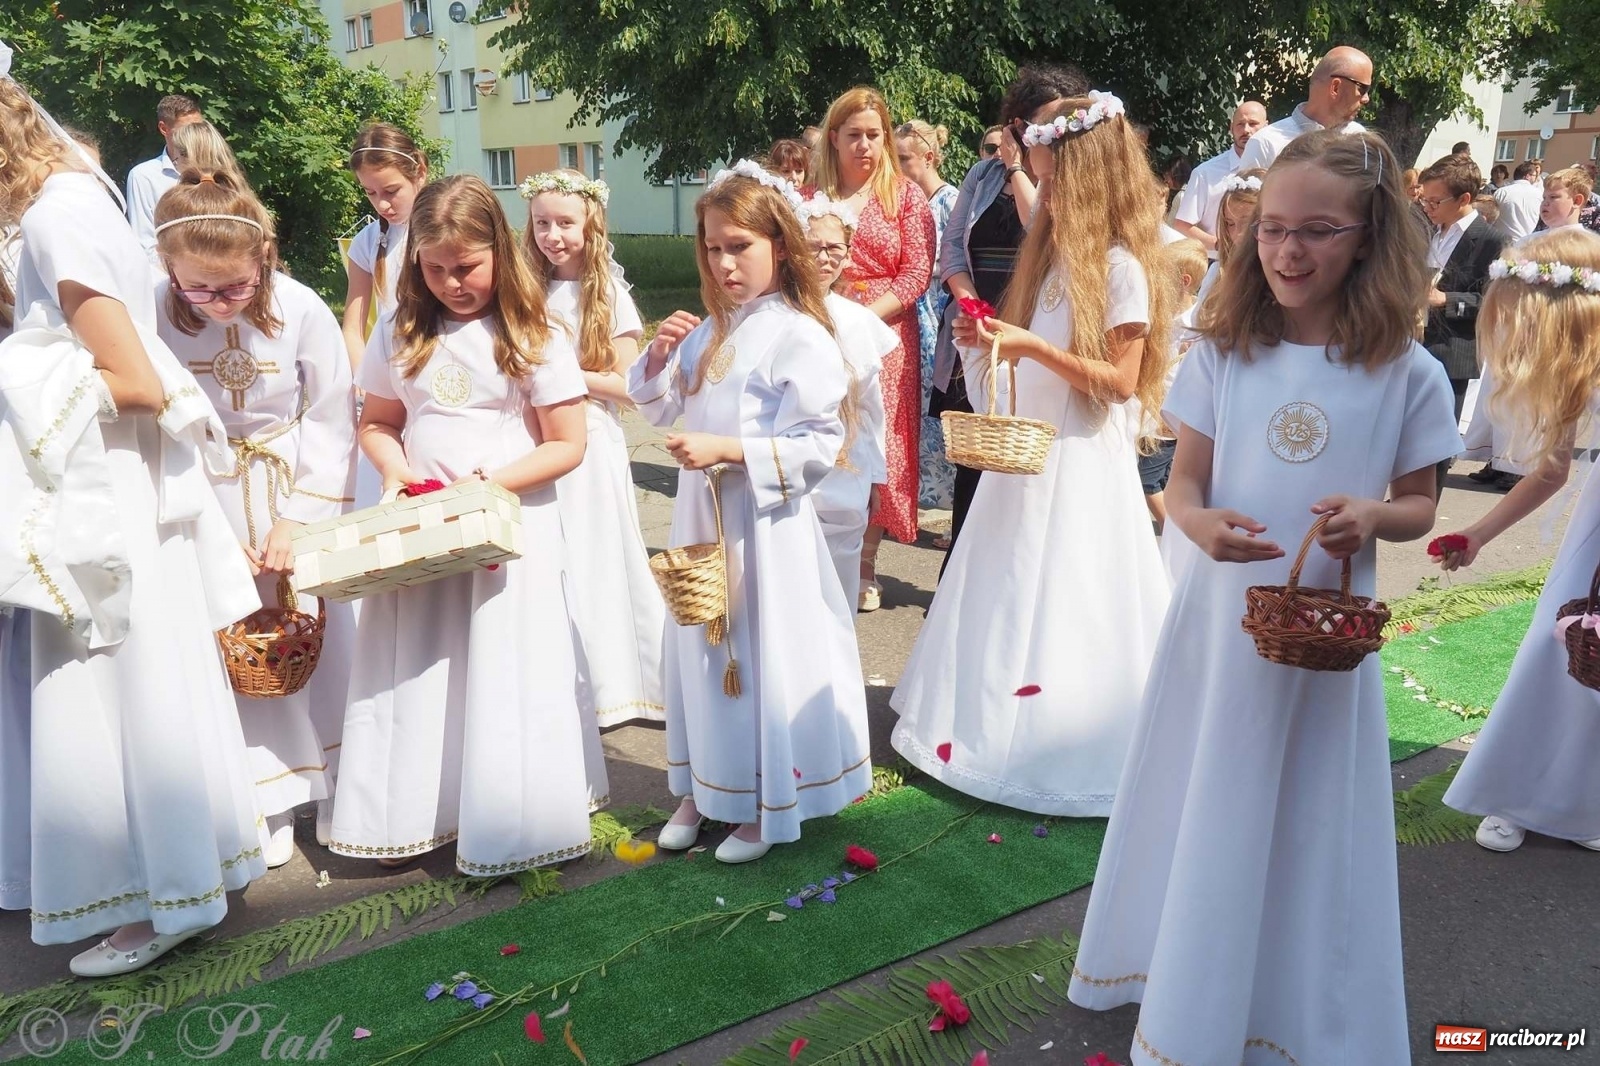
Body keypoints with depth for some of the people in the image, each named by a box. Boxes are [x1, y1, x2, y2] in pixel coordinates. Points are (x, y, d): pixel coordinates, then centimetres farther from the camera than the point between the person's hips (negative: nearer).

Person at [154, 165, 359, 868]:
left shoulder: (301, 311, -17)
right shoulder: (153, 316, -16)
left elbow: (331, 421, -10)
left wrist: (298, 518, -15)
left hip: (297, 494, 0)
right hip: (206, 502, 0)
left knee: (317, 643, 8)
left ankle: (333, 782, 27)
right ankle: (267, 800, 20)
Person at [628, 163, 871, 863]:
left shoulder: (799, 337, -14)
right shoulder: (708, 331, 9)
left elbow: (819, 445, -19)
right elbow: (657, 408, 16)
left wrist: (728, 449, -24)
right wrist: (659, 354, -2)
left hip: (765, 524, -7)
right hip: (700, 517, 7)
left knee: (764, 659, 5)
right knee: (700, 650, 16)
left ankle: (764, 808, 22)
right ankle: (702, 788, 33)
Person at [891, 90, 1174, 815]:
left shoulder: (1119, 266, -14)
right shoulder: (1055, 253, 11)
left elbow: (1121, 380, -18)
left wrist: (1034, 347, -22)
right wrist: (994, 340, 1)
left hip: (1082, 459, -8)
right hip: (1030, 450, 8)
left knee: (1066, 605, 0)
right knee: (1016, 600, 14)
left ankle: (1061, 749, 13)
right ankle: (997, 722, 28)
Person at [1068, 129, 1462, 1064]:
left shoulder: (1409, 375, -6)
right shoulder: (1223, 355, -3)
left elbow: (1420, 505, 3)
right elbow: (1182, 483, -1)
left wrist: (1375, 516, -20)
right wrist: (1200, 524, -24)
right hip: (1219, 618, 1)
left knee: (1313, 827, 12)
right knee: (1205, 812, 15)